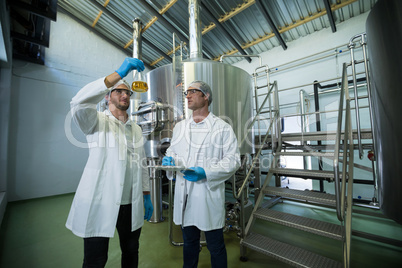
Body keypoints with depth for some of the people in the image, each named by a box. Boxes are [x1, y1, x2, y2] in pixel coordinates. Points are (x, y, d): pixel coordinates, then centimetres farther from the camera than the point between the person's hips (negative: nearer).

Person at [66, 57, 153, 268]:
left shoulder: (136, 129, 11)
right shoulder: (97, 121, -2)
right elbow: (79, 102, -26)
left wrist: (147, 196, 11)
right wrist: (120, 73, -27)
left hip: (131, 204, 5)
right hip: (100, 203, -4)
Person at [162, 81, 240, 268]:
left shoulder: (222, 128, -5)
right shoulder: (179, 127, 11)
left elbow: (233, 159, -9)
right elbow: (172, 151, 19)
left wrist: (206, 172, -21)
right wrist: (169, 159, -4)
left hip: (209, 195, -4)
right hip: (184, 195, 5)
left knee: (215, 247, 14)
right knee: (189, 243, 24)